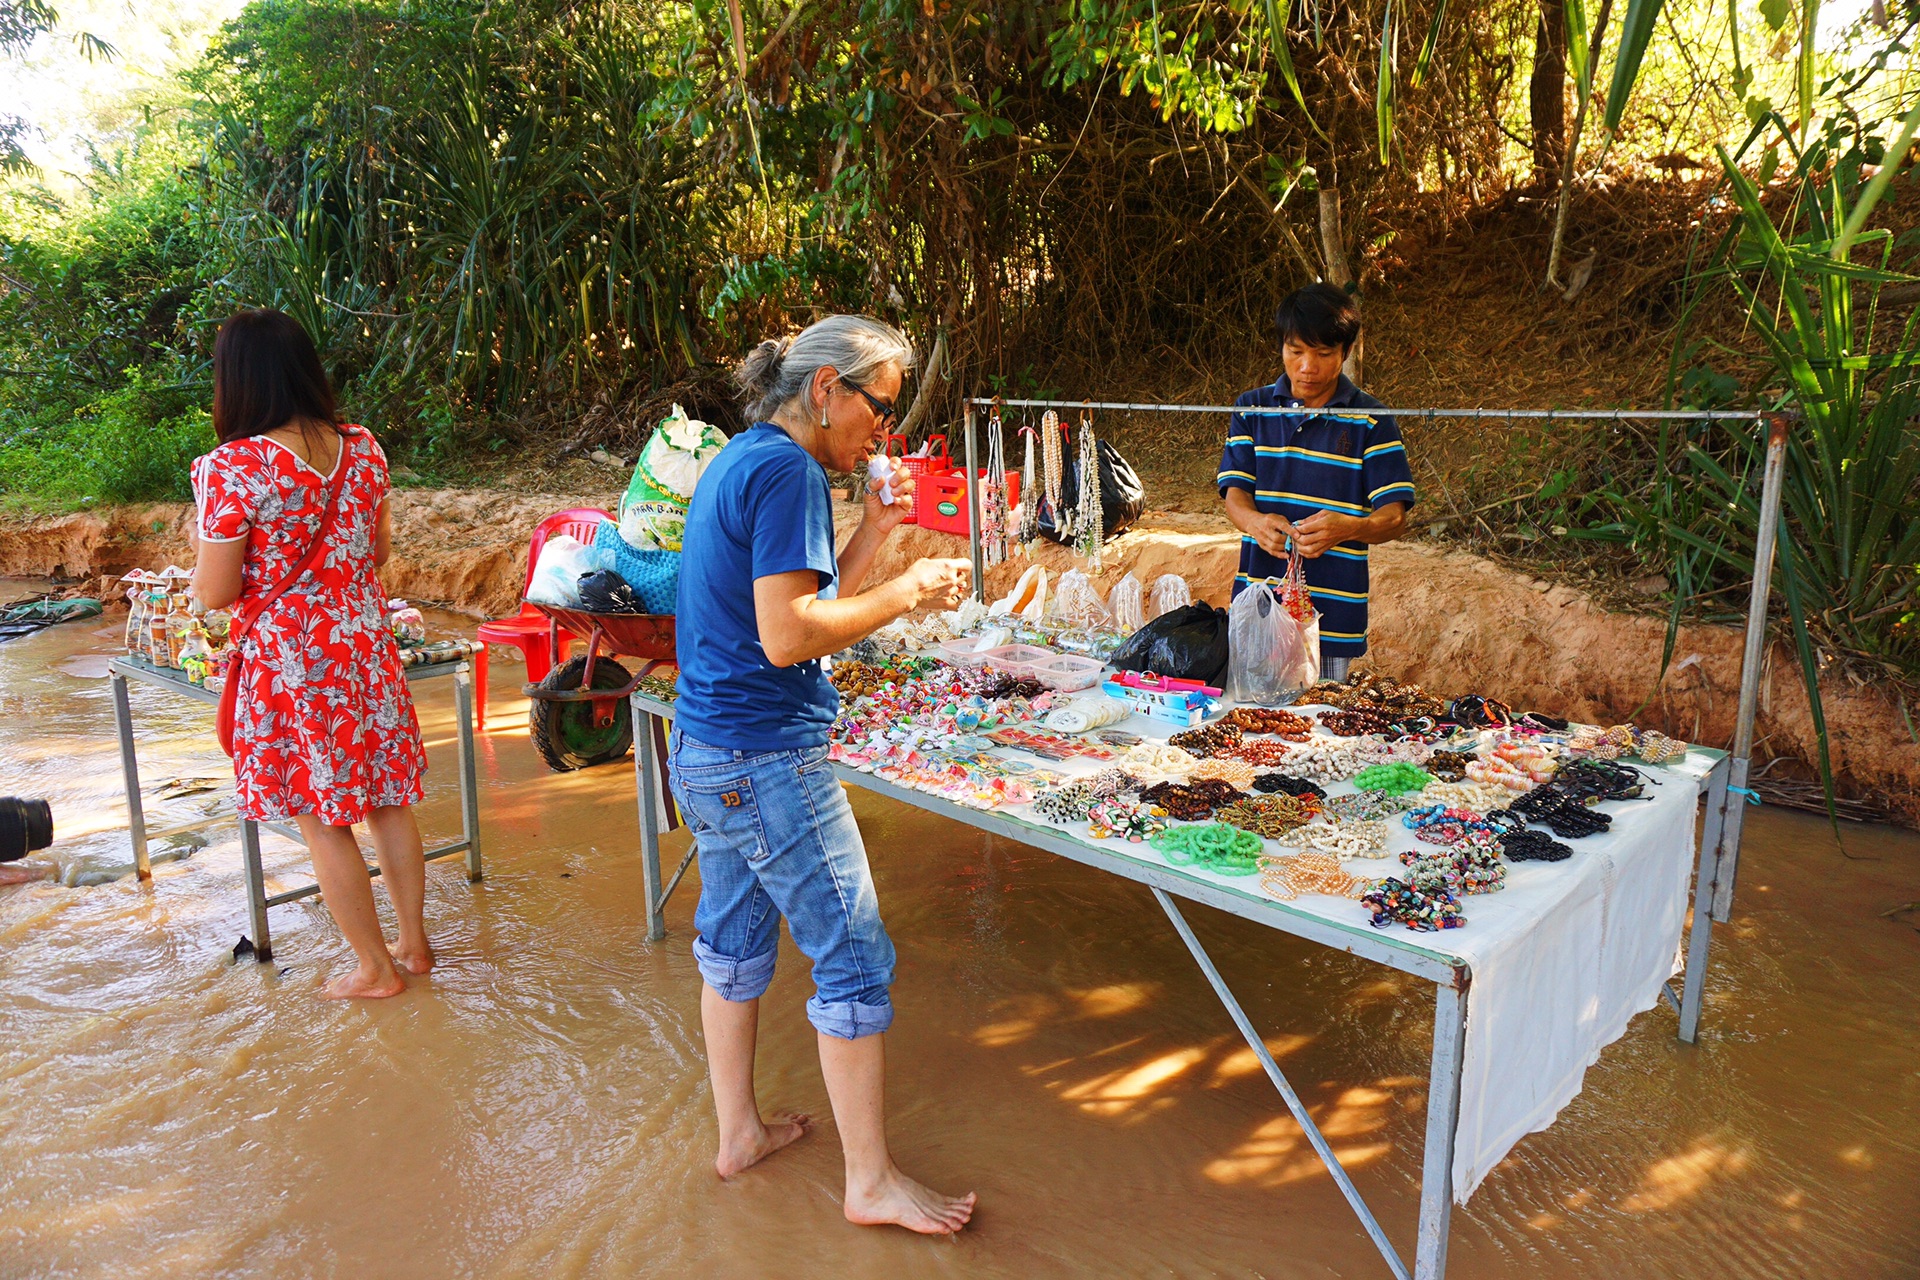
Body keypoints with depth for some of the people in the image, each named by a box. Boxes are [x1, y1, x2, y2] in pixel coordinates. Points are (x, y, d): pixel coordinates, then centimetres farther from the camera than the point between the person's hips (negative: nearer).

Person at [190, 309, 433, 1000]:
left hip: (288, 661, -5)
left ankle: (375, 968, 21)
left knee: (321, 822, 9)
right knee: (386, 801, 17)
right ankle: (414, 943, 30)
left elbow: (216, 593, -11)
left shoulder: (232, 468, -17)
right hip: (366, 645, 6)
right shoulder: (362, 448, -1)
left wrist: (203, 545, 8)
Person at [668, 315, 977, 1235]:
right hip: (765, 759, -10)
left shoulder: (739, 460, 14)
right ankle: (871, 1181, 14)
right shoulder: (786, 470, -17)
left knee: (734, 938, 20)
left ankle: (739, 1131, 36)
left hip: (706, 752, 10)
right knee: (855, 958, 1)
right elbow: (788, 635, -23)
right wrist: (907, 593, -15)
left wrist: (874, 530, 7)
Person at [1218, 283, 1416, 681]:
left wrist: (1348, 528, -27)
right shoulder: (1252, 409, 7)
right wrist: (1256, 523, -24)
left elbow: (1395, 516, -5)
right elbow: (1234, 493, 0)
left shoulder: (1371, 421, 0)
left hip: (1333, 614, -2)